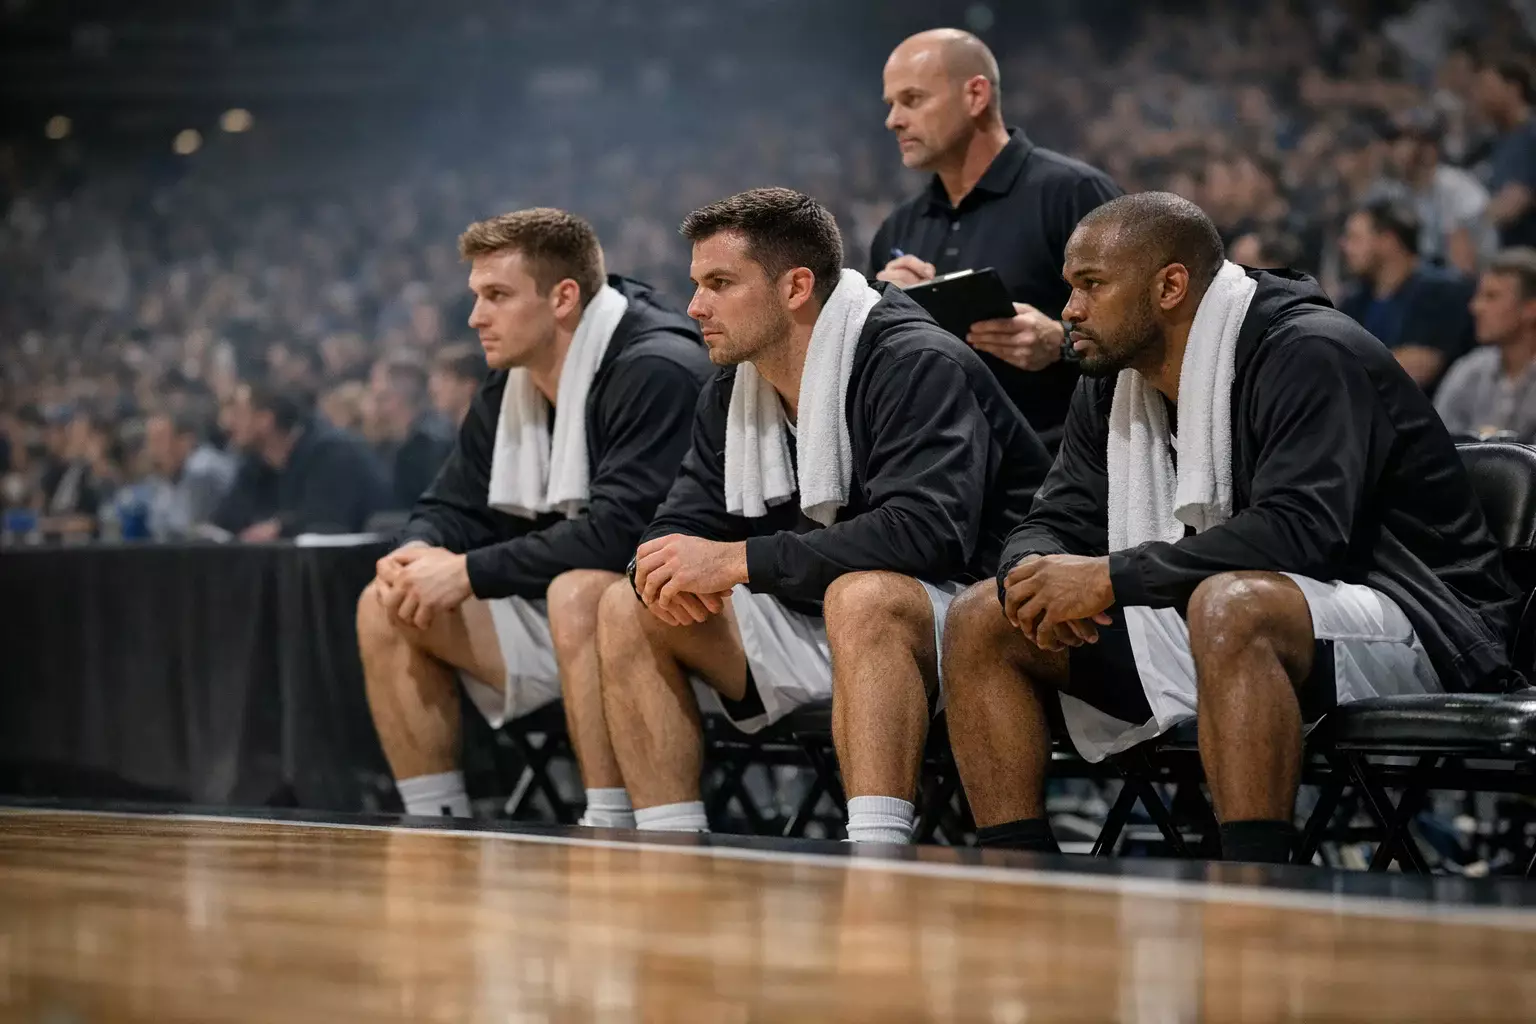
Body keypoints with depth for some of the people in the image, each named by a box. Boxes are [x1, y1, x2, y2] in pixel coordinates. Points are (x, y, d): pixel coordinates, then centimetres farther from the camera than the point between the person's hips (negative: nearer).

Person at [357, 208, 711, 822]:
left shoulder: (656, 369, -20)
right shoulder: (508, 388, 8)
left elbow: (621, 530, -30)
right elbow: (451, 509, 14)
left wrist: (471, 572, -24)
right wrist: (418, 553, -12)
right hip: (564, 612, 9)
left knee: (578, 592, -39)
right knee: (384, 607, 1)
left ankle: (612, 835, -33)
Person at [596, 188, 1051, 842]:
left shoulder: (919, 366, -18)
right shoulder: (729, 395, 8)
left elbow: (926, 530, -31)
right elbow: (682, 524, 10)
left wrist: (737, 561, -28)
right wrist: (667, 567, -18)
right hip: (815, 627, 8)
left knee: (861, 593, -39)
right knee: (629, 608, -1)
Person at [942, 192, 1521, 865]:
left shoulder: (1310, 355, -17)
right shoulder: (1112, 387, 9)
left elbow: (1300, 531, -30)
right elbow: (1054, 524, 10)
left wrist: (1110, 578, -29)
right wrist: (1034, 575, -17)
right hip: (1205, 625, 9)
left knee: (1231, 605, -42)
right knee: (980, 621, 0)